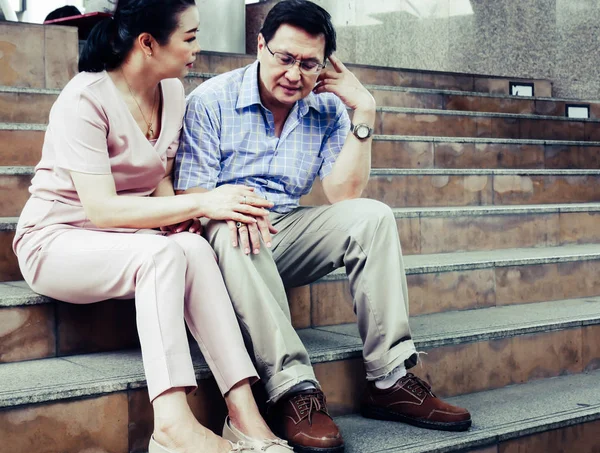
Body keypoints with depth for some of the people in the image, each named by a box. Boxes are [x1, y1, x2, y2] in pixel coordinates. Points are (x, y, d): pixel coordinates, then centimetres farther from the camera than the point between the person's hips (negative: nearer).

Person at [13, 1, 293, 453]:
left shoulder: (173, 93, 4)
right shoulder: (86, 100, -20)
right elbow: (101, 209, -26)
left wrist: (178, 215, -12)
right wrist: (200, 203, -29)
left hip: (126, 241, 6)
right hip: (57, 241, -6)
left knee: (195, 248, -28)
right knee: (164, 253, -35)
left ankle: (244, 414, -34)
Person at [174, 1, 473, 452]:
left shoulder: (327, 110, 4)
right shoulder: (211, 101, -6)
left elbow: (343, 194, -7)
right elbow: (190, 196, -10)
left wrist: (364, 114, -11)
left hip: (289, 234, 4)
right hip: (229, 234, -3)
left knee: (373, 215, -19)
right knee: (236, 235, -38)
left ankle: (389, 379, -22)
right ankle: (294, 389, -41)